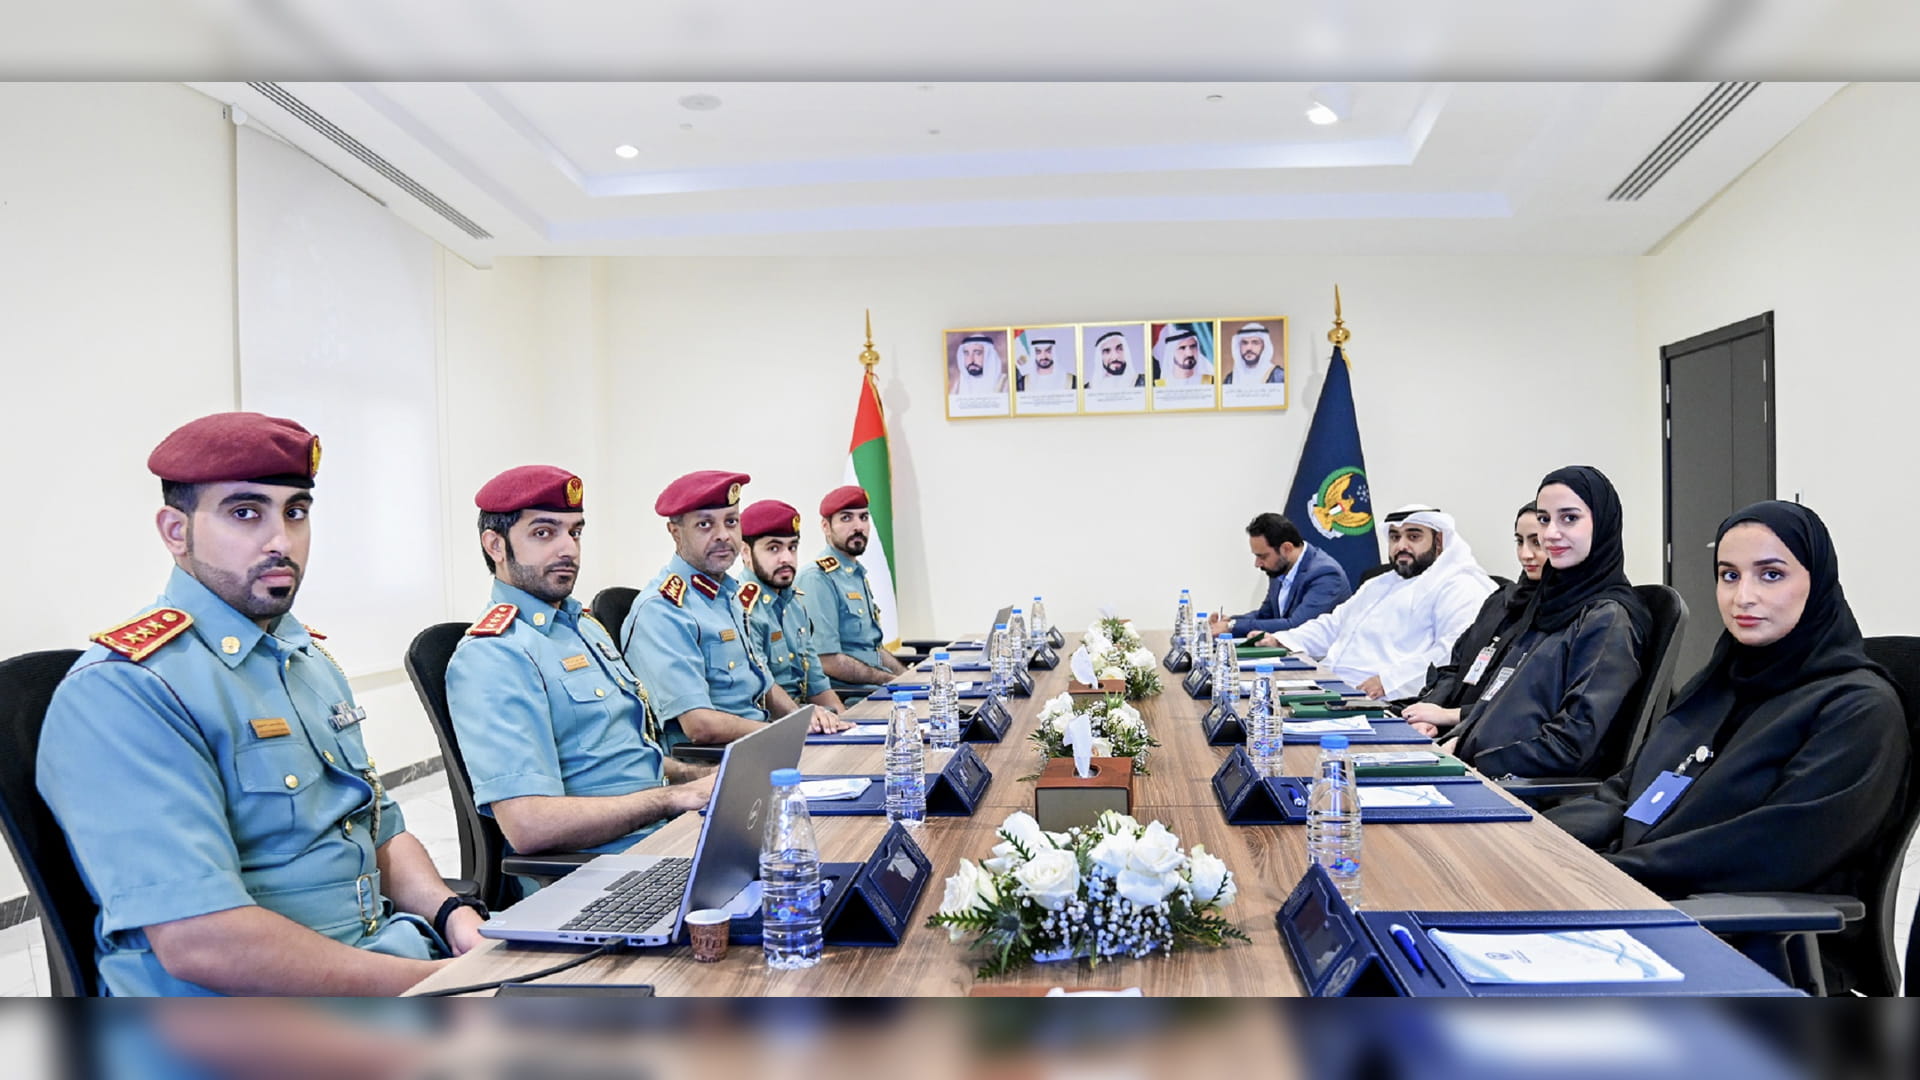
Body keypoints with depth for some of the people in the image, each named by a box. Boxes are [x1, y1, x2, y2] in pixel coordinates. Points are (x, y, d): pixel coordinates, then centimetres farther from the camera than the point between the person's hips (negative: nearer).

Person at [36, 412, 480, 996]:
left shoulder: (314, 660, 15)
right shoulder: (121, 691, -12)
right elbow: (196, 941, -21)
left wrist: (453, 915, 0)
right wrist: (432, 981, -20)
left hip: (391, 962, 8)